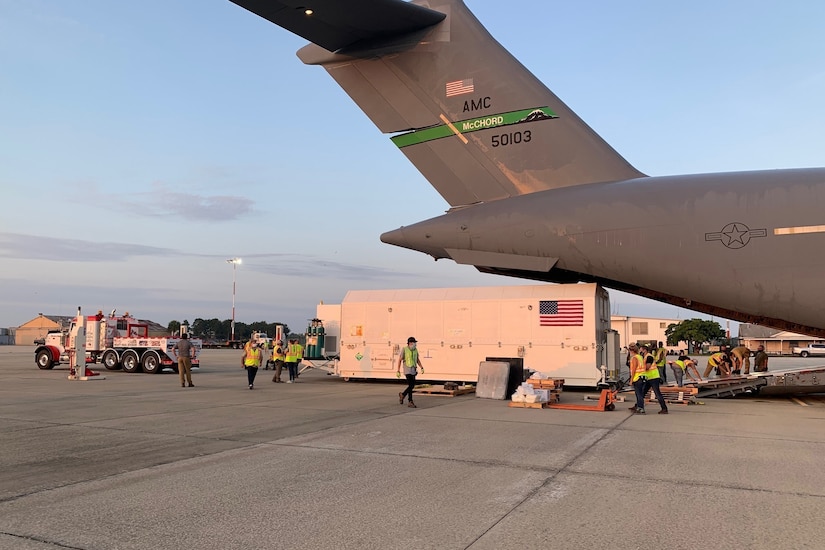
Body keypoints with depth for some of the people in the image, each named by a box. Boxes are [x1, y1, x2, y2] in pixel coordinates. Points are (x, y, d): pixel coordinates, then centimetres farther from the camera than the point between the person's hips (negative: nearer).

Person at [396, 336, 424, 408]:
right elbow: (399, 360, -6)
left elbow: (418, 360, 15)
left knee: (412, 386, 8)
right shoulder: (404, 349, -9)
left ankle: (402, 394, 30)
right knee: (410, 386, -12)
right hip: (407, 370, -7)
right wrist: (398, 370, -9)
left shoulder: (415, 350, 8)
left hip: (413, 370, 7)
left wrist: (422, 367, 2)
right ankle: (410, 401, -6)